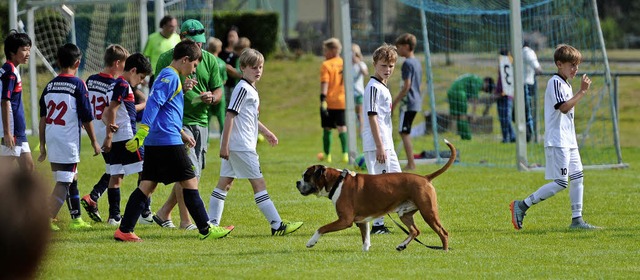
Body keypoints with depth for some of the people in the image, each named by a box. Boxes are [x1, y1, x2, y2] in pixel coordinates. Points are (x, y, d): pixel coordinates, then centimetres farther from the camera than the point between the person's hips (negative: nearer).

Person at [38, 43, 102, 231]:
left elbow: (43, 119, 11)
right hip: (69, 142, -6)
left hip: (51, 141, 6)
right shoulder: (78, 85, -8)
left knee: (72, 179, 19)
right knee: (64, 182, -6)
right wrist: (94, 141, 4)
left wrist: (42, 146, 16)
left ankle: (76, 218, 25)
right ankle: (48, 220, -17)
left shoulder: (49, 86, 9)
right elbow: (86, 118, -7)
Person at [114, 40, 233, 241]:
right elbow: (153, 104, -22)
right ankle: (205, 230, 4)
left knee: (147, 185, 6)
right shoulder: (171, 77, -11)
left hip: (154, 142, 10)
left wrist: (181, 133, 32)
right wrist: (142, 133, -29)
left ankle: (124, 230, 1)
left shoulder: (167, 75, 21)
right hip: (168, 141, -10)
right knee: (189, 181, -1)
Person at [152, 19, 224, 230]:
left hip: (200, 122, 6)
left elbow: (218, 91, 12)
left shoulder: (210, 60, 9)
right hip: (177, 121, -6)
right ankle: (185, 221, -8)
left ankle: (164, 213, 24)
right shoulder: (167, 59, -4)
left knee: (194, 174, 9)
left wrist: (212, 98, -13)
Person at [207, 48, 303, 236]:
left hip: (233, 146, 10)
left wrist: (266, 132, 38)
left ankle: (212, 223, 9)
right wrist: (225, 144, -22)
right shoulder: (243, 89, -14)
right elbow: (230, 115, -19)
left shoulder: (252, 90, 17)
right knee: (259, 183, -7)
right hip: (241, 146, -10)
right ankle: (277, 225, -6)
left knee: (225, 182, 9)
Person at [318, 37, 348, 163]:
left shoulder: (326, 65, -10)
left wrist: (323, 101, -18)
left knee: (327, 128, 9)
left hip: (329, 101, -4)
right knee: (342, 127, 4)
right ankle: (345, 153, -8)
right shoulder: (345, 64, 5)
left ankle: (327, 154, 16)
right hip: (342, 101, 4)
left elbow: (324, 84, -16)